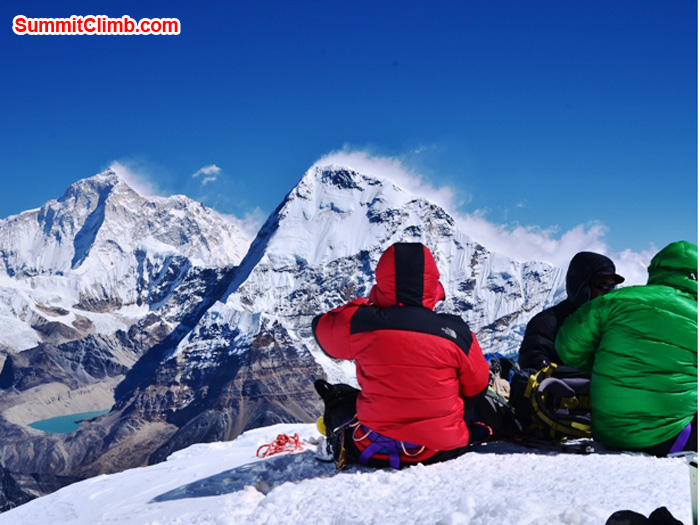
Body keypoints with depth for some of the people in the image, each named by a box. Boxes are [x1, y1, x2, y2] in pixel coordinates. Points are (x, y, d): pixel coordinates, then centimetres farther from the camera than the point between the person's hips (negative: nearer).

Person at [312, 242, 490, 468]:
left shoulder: (359, 324, -13)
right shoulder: (457, 333, -10)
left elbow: (322, 327, 10)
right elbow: (477, 389, 5)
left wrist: (363, 305, 24)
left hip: (377, 454, 0)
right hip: (443, 450, 1)